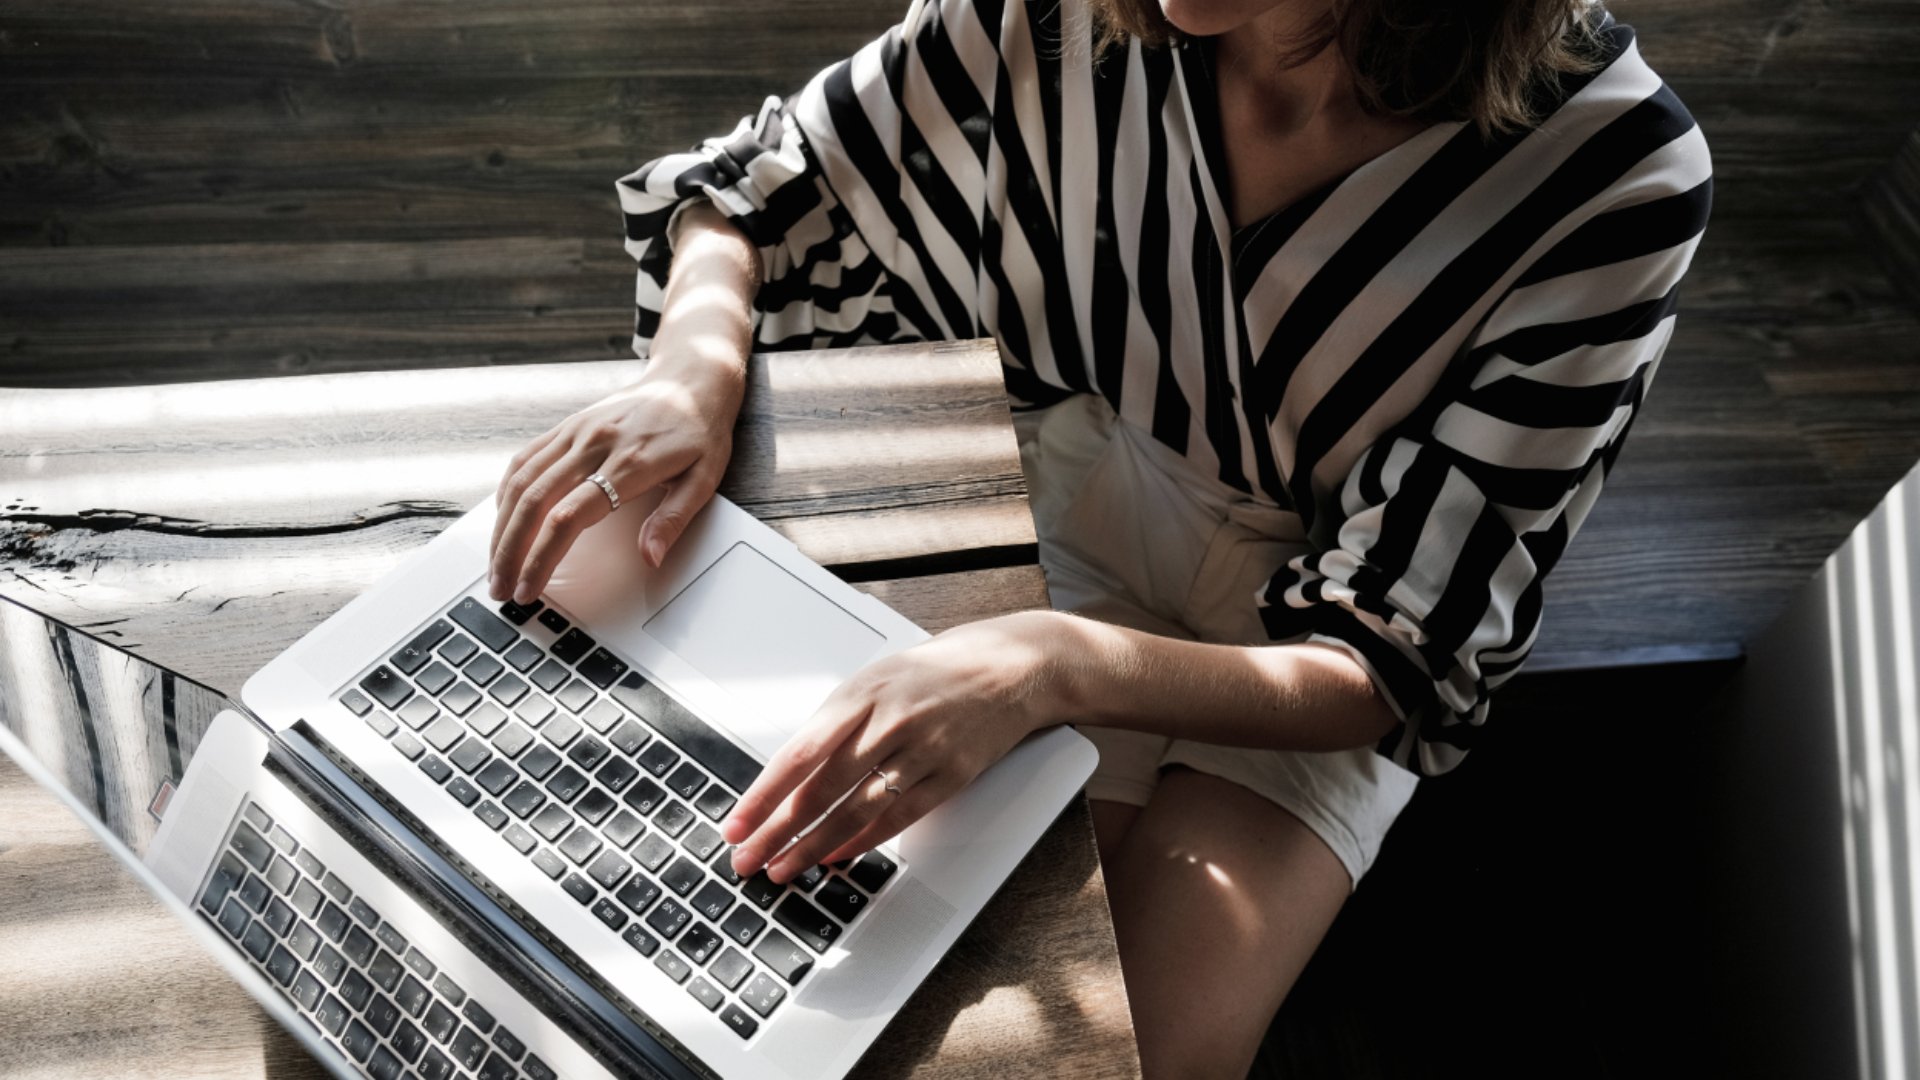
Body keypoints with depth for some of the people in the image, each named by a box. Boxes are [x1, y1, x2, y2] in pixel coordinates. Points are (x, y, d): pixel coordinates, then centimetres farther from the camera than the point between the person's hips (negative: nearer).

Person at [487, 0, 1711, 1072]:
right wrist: (696, 361, -27)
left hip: (1320, 647, -1)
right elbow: (756, 187, -4)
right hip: (1071, 522, 1)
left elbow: (1404, 664, -23)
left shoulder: (1620, 175, -25)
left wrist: (1055, 668, -41)